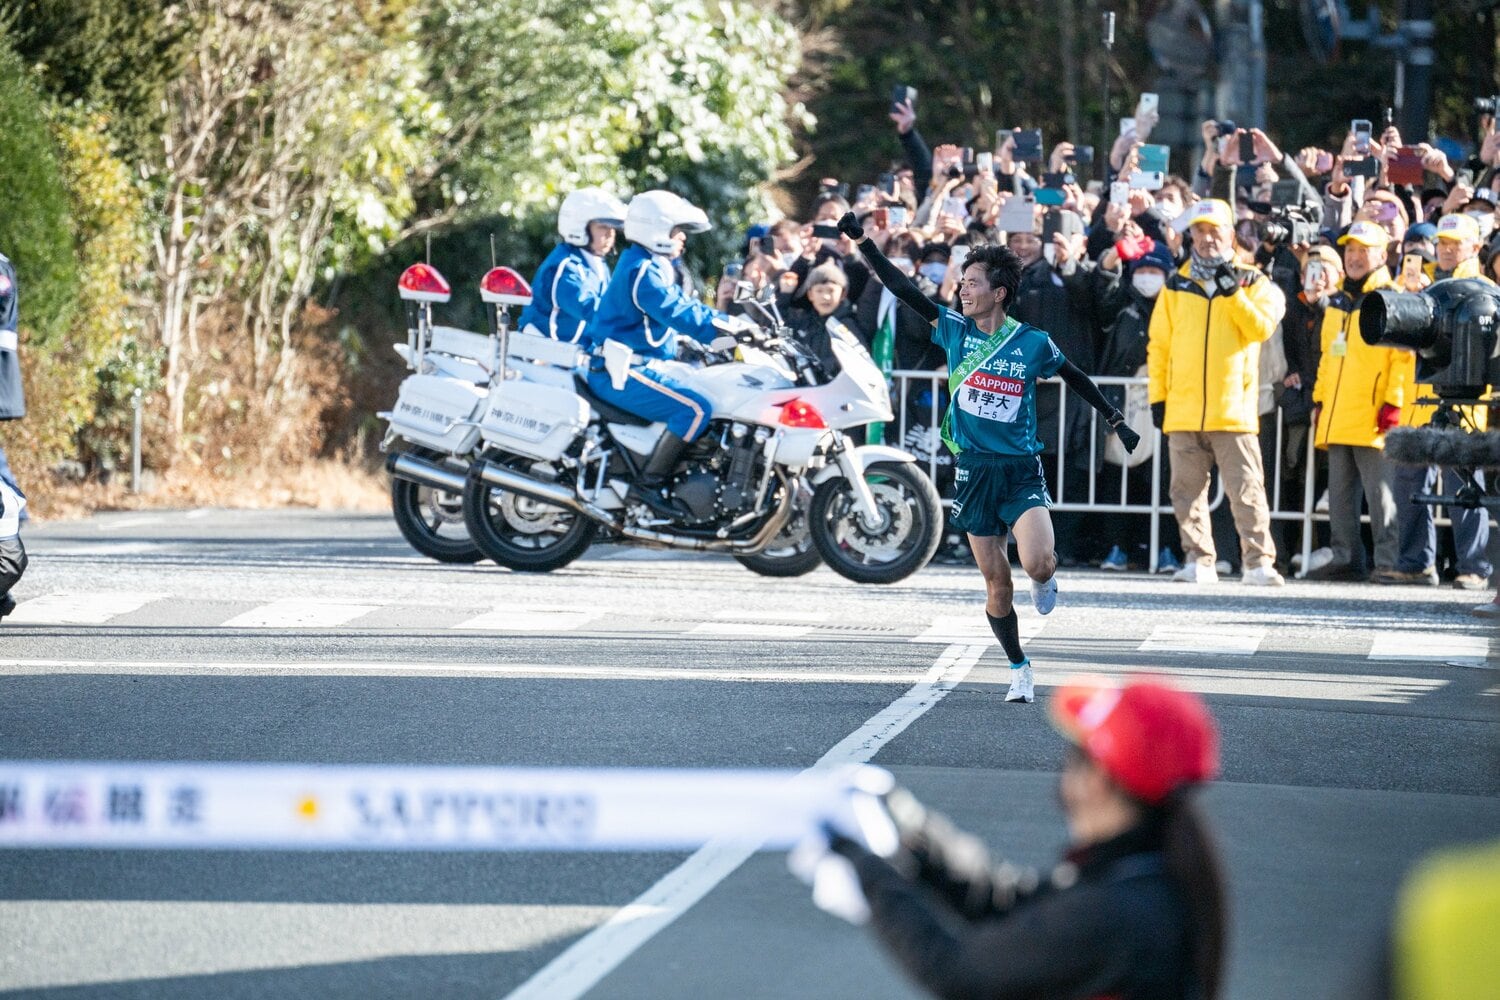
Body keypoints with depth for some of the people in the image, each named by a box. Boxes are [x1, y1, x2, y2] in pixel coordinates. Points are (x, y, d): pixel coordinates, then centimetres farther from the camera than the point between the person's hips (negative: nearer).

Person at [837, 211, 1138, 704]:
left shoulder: (1033, 343, -4)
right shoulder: (954, 330, 0)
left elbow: (1076, 379, 12)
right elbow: (902, 288, 0)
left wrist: (1116, 420, 18)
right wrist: (862, 241, -4)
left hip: (1022, 472, -2)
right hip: (974, 473, 2)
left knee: (1037, 563, -23)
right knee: (997, 584, 3)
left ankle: (1045, 581, 14)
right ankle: (1019, 669, 21)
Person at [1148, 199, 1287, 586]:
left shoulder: (1252, 283, 7)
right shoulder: (1175, 286, 12)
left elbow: (1261, 328, -9)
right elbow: (1159, 346, 12)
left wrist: (1232, 291, -16)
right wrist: (1157, 395, 5)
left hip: (1233, 407, -2)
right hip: (1183, 409, 3)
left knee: (1246, 489, -6)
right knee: (1188, 491, 4)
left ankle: (1258, 561, -5)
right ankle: (1198, 561, 10)